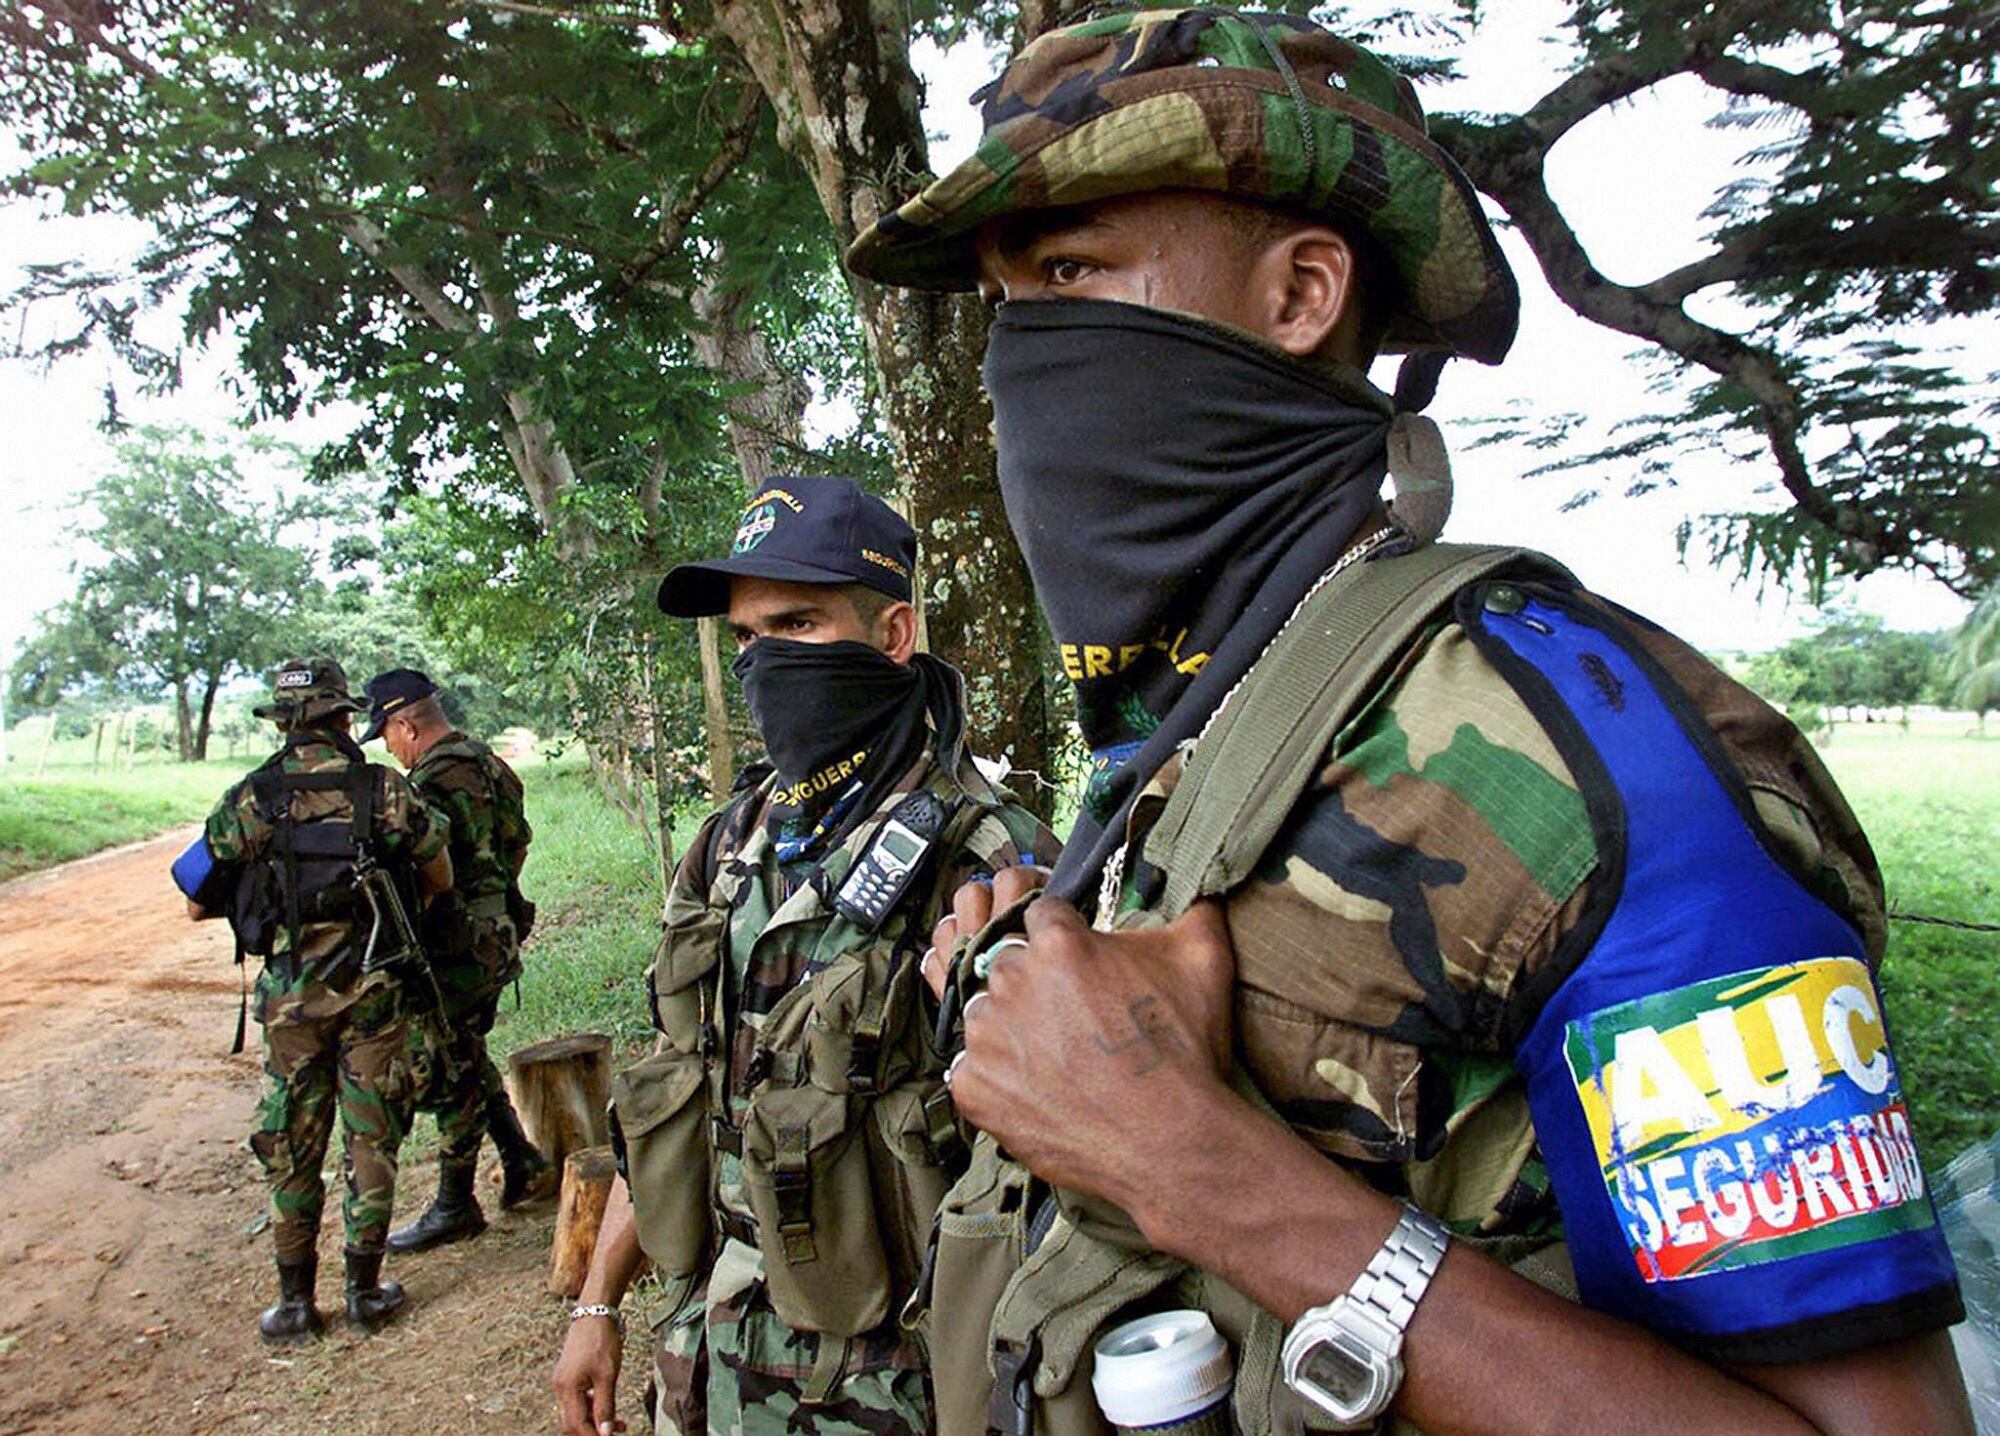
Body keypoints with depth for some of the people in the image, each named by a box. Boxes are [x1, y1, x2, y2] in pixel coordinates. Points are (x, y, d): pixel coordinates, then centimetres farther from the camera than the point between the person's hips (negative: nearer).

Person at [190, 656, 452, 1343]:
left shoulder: (249, 799, -5)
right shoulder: (387, 790, -6)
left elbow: (197, 904, 3)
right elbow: (442, 880, 4)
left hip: (290, 993, 1)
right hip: (372, 990, 0)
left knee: (291, 1149, 12)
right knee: (371, 1140, 10)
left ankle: (295, 1300, 20)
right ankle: (365, 1289, 19)